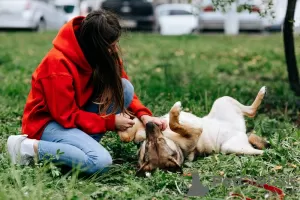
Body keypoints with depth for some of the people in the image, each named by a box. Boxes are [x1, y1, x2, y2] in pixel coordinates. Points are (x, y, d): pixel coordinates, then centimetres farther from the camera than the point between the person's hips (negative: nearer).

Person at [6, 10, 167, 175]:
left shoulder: (99, 54, -7)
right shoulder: (58, 63, -28)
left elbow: (120, 86, 2)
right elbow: (66, 116, -22)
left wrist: (143, 114, -15)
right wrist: (111, 122, -20)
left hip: (77, 114, 8)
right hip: (49, 122, -8)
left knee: (124, 88, -12)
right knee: (100, 161, -29)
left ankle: (84, 142, -8)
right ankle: (30, 147, -15)